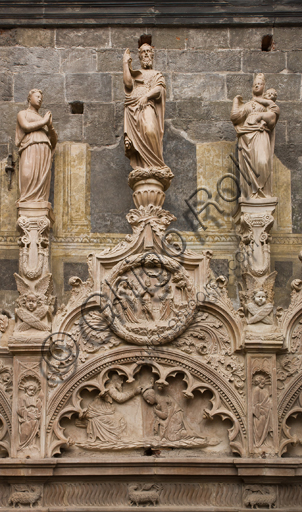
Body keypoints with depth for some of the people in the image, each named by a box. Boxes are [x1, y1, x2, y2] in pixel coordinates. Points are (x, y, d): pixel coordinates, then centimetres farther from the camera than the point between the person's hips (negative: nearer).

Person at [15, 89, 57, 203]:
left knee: (43, 177, -11)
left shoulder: (43, 118, 32)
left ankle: (39, 201, -19)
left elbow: (54, 139, 24)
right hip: (30, 147, -4)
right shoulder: (22, 114, 22)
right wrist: (43, 122, 7)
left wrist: (50, 126, 6)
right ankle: (26, 201, -23)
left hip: (45, 150, 4)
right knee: (28, 175, -20)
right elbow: (26, 127, -1)